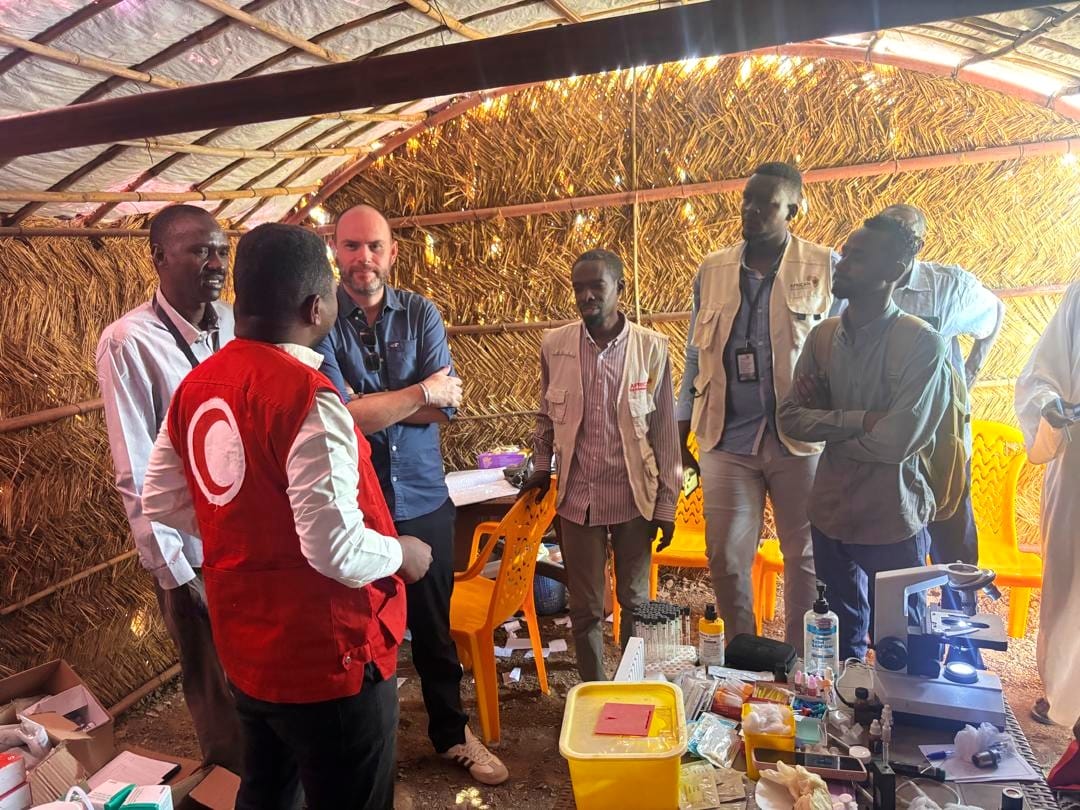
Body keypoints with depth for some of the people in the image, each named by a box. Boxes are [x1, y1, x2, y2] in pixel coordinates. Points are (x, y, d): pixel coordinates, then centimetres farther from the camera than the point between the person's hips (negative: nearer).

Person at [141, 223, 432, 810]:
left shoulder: (197, 385, 0)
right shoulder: (308, 399, -26)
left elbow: (162, 502, 8)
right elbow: (338, 550, -29)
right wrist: (401, 554, -11)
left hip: (245, 647, 8)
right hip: (325, 657, -8)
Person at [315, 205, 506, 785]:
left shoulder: (421, 314, 0)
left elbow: (446, 406, -10)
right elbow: (337, 416, -20)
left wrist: (366, 407, -16)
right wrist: (421, 393, -14)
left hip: (424, 502, 2)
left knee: (434, 629, 18)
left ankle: (452, 734, 41)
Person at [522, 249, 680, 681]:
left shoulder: (652, 347, -7)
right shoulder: (554, 345, -2)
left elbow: (665, 431, -3)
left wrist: (667, 502, -2)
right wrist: (541, 465, 3)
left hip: (634, 498, -1)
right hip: (577, 498, 1)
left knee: (635, 603, 15)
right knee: (584, 608, 11)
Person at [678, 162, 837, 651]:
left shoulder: (825, 268, 0)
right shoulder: (712, 271, 9)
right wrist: (681, 432, 9)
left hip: (801, 438, -2)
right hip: (727, 439, 2)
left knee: (805, 557, 10)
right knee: (725, 557, 7)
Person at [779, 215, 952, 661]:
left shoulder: (922, 344, -15)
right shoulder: (823, 336, 1)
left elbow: (895, 442, -22)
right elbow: (790, 417, -5)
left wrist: (826, 425, -9)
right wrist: (859, 420, -18)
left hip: (893, 523, -4)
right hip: (830, 514, 5)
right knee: (841, 640, 23)